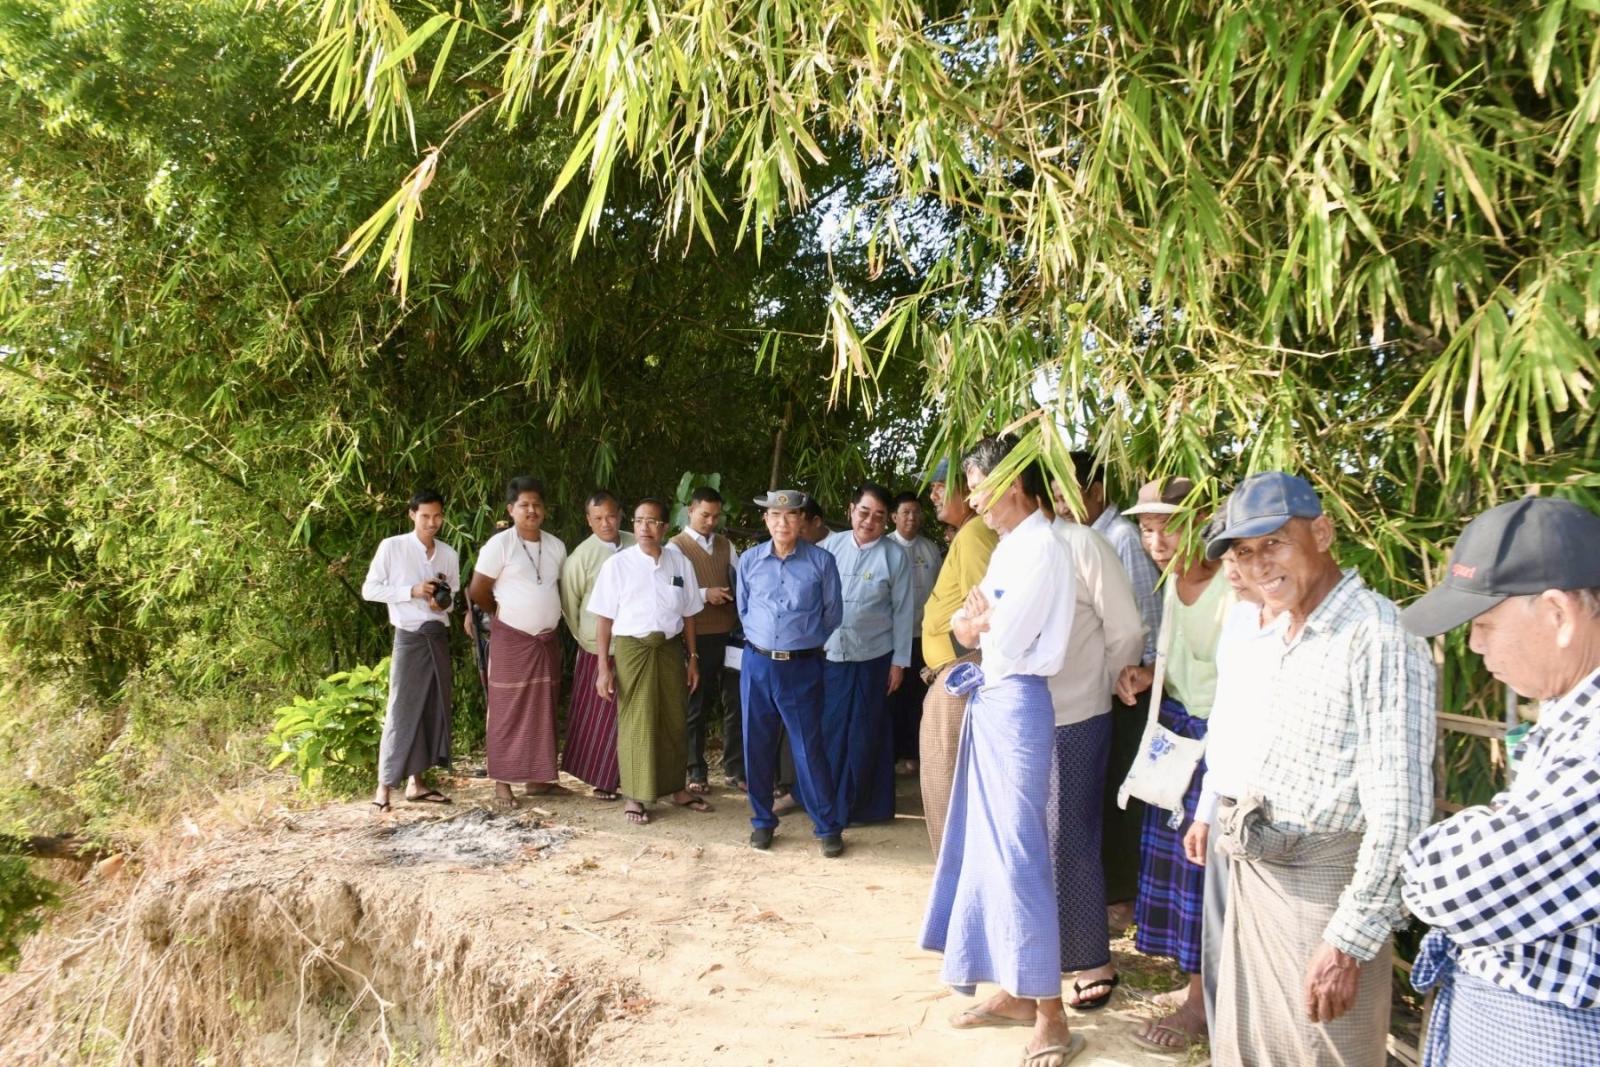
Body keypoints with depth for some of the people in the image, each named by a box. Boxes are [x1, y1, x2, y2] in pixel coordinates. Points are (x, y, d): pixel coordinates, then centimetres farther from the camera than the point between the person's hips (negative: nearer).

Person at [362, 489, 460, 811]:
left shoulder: (449, 554, 8)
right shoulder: (392, 547, -5)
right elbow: (369, 589, -5)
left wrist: (445, 602, -6)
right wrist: (412, 591, -16)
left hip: (439, 636, 5)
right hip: (410, 636, -5)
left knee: (434, 707, 7)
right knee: (402, 708, -7)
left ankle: (416, 782, 15)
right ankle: (384, 785, 0)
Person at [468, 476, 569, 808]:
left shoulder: (556, 546, 6)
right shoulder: (499, 545, -10)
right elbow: (478, 592, -6)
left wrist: (542, 614, 9)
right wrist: (506, 615, 7)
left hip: (547, 640, 5)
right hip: (511, 640, -5)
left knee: (543, 710, 10)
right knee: (508, 711, 0)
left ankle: (538, 778, 20)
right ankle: (502, 783, 7)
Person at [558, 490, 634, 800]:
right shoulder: (582, 556, -8)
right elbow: (569, 602, -1)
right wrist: (584, 639, 2)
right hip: (598, 646, -3)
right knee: (598, 716, 3)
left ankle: (626, 776, 21)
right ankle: (600, 778, 16)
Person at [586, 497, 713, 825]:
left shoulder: (680, 563, 2)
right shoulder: (617, 564, -6)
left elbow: (688, 614, 9)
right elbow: (604, 619, -4)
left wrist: (693, 657, 8)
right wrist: (603, 667, -7)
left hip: (670, 648, 3)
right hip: (631, 649, -3)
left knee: (674, 721, 14)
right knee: (634, 723, 4)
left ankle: (678, 788, 31)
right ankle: (634, 795, 18)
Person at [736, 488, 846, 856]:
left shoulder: (821, 560, -6)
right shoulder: (749, 560, 2)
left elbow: (833, 614, 5)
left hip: (802, 667, -3)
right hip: (757, 664, 3)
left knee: (809, 749, 0)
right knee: (757, 746, 9)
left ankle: (829, 828, 11)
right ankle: (762, 821, 25)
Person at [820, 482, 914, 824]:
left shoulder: (895, 556, -6)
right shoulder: (831, 546, 1)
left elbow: (903, 612, -3)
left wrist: (899, 661, -3)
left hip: (872, 657, -2)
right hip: (828, 654, 2)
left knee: (863, 734, 7)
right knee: (828, 730, 11)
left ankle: (853, 805, 21)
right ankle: (825, 800, 26)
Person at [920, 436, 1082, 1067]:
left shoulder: (1041, 548, -17)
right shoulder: (1009, 546, 12)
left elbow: (1004, 640, -20)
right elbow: (963, 628, 13)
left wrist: (981, 618, -1)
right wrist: (983, 621, -7)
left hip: (1015, 703, -10)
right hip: (988, 701, 10)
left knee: (1016, 850, -5)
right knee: (988, 845, 14)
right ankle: (1015, 990, 26)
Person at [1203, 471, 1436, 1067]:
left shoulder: (1379, 638, -20)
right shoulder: (1272, 638, 9)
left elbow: (1400, 810, -23)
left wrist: (1350, 940, -21)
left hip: (1325, 882, -8)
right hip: (1253, 873, 8)